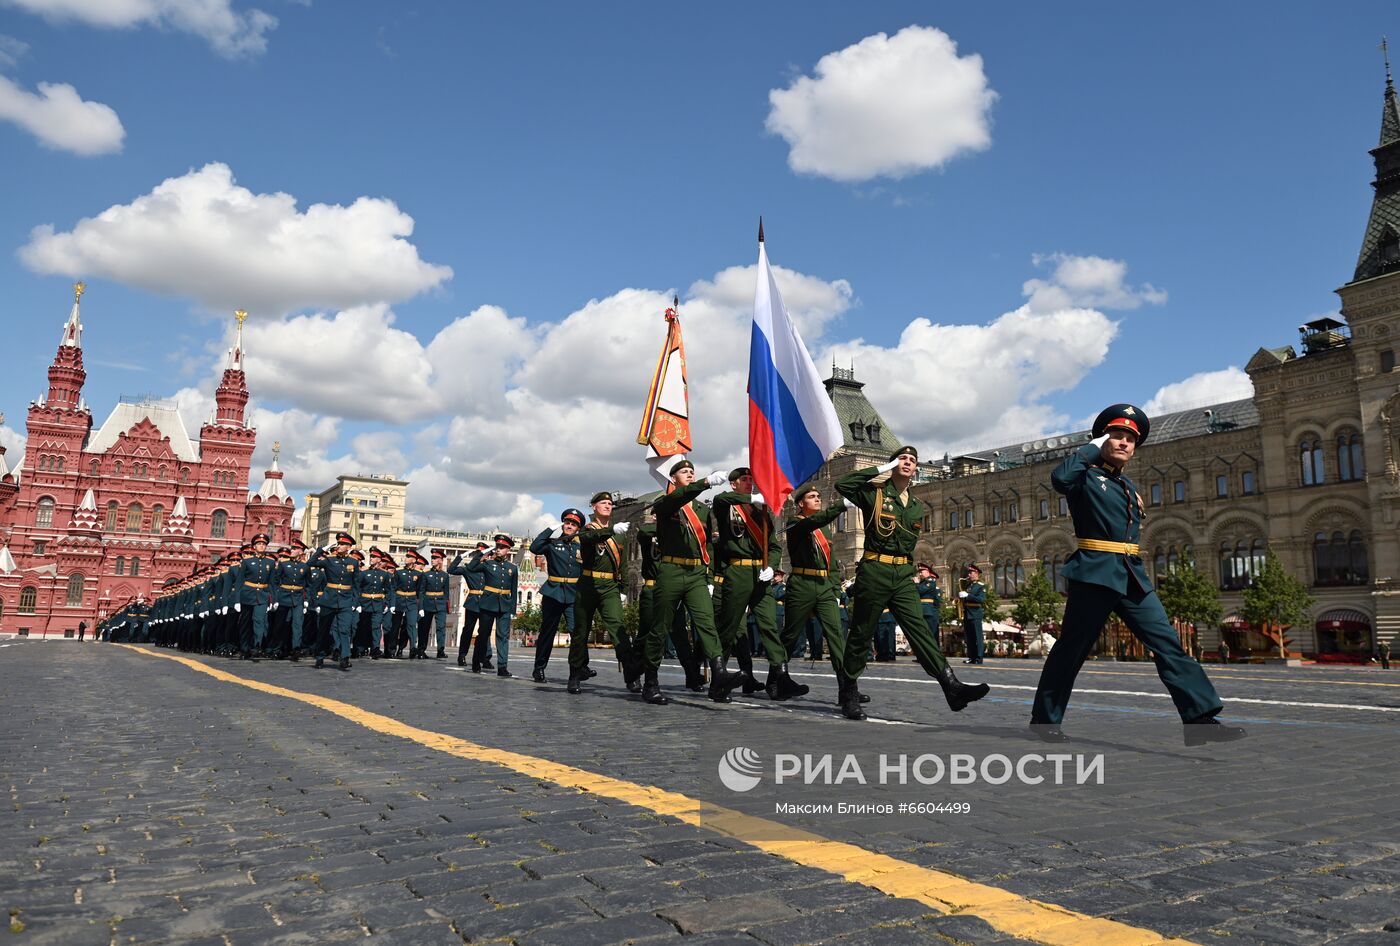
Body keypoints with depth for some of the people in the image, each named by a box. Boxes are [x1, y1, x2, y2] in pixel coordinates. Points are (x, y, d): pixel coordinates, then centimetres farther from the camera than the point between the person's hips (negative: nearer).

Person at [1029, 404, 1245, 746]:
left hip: (1133, 576, 7)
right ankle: (1044, 720, 10)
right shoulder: (1086, 475, -1)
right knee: (1072, 648, -1)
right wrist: (1093, 446, -13)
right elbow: (1059, 478, -24)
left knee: (1167, 642, -3)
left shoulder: (1127, 486, 22)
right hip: (1095, 574, -7)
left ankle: (1201, 719, -4)